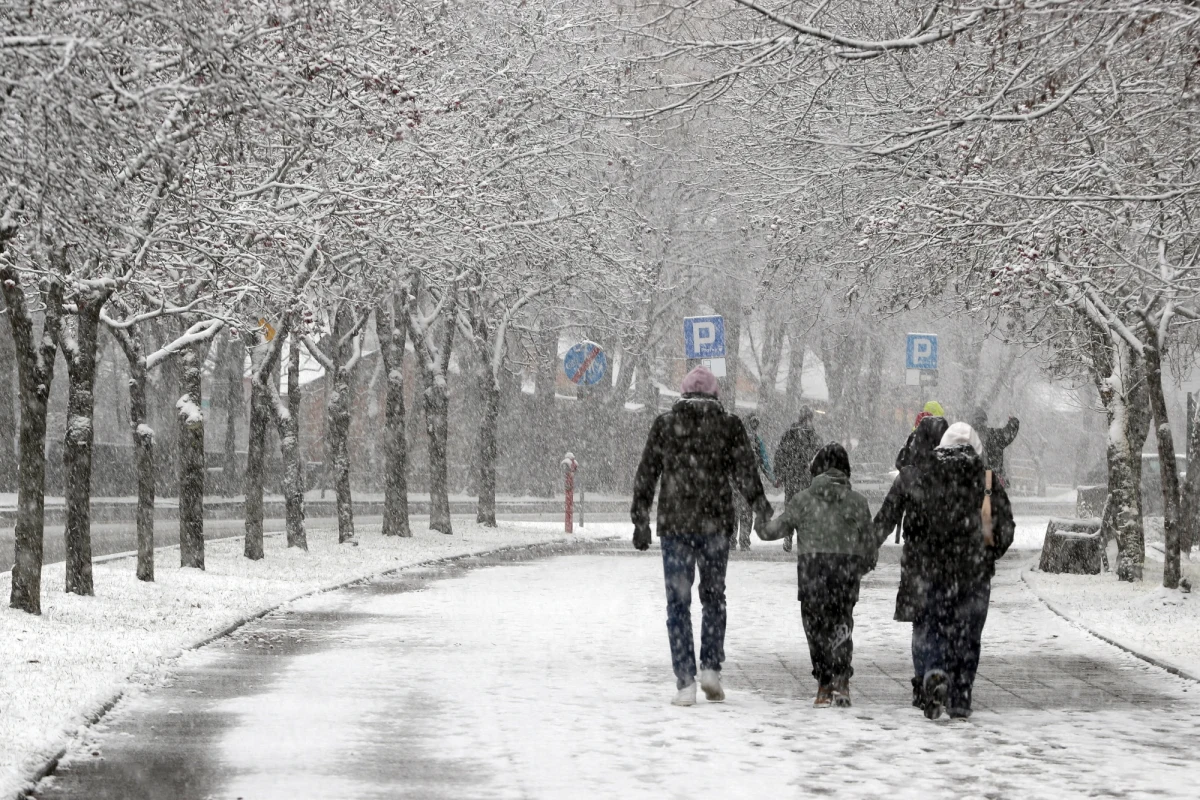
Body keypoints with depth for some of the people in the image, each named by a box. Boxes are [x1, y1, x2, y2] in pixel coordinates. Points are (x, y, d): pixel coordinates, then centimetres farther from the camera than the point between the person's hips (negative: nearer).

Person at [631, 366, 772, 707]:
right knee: (714, 597, 16)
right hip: (715, 524, 0)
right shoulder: (729, 425, 2)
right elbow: (745, 473, -2)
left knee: (678, 602, 3)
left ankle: (686, 683, -3)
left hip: (674, 524, 0)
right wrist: (761, 509, 7)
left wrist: (640, 521, 8)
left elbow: (646, 475, 3)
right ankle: (711, 668, 4)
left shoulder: (664, 424, 4)